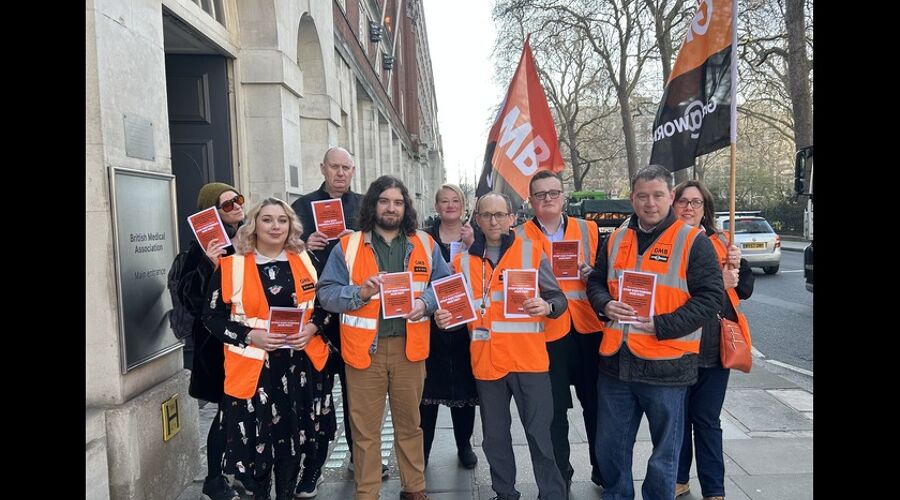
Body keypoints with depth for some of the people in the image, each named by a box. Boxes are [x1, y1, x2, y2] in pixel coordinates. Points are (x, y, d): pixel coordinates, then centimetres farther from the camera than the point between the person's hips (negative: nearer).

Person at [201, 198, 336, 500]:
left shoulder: (306, 261, 6)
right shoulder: (231, 266, -4)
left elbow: (325, 304, 13)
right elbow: (212, 317, -3)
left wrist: (313, 327, -7)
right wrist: (250, 336, -16)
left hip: (299, 365, 3)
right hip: (253, 368, -2)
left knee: (293, 435, 12)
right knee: (258, 438, 6)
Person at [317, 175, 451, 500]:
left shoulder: (424, 244, 8)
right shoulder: (348, 246, 1)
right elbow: (326, 293, -4)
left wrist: (424, 302, -10)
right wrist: (360, 293, -21)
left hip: (409, 346, 2)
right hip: (365, 347, -1)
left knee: (410, 423, 15)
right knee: (365, 429, 7)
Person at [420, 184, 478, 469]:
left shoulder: (475, 238, 5)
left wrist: (470, 246, -17)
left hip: (464, 325, 1)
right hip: (431, 324, -1)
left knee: (464, 386, 11)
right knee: (428, 387, 3)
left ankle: (464, 445, 29)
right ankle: (423, 448, 18)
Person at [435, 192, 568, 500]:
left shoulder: (532, 253, 0)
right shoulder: (464, 261, 8)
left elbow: (559, 299, -1)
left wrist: (546, 307, -22)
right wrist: (444, 318, -5)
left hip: (528, 359, -3)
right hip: (486, 361, 3)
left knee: (539, 433, 3)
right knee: (495, 436, 15)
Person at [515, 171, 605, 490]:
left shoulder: (588, 230, 9)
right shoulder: (520, 236, 3)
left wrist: (591, 272, -7)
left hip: (589, 328, 2)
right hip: (546, 331, -1)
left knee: (596, 403, 11)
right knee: (554, 409, 8)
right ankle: (559, 475, 26)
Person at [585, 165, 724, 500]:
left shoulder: (693, 241, -5)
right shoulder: (616, 239, 10)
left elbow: (710, 296, -10)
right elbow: (596, 282, 16)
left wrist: (662, 326, -18)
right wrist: (605, 305, -6)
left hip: (666, 366, -4)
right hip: (615, 361, 5)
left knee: (664, 453, 11)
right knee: (610, 447, 18)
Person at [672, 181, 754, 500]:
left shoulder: (719, 243, 6)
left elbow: (744, 290, 11)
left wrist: (737, 266, -7)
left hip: (714, 344, 2)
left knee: (707, 420, 11)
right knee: (677, 416, 13)